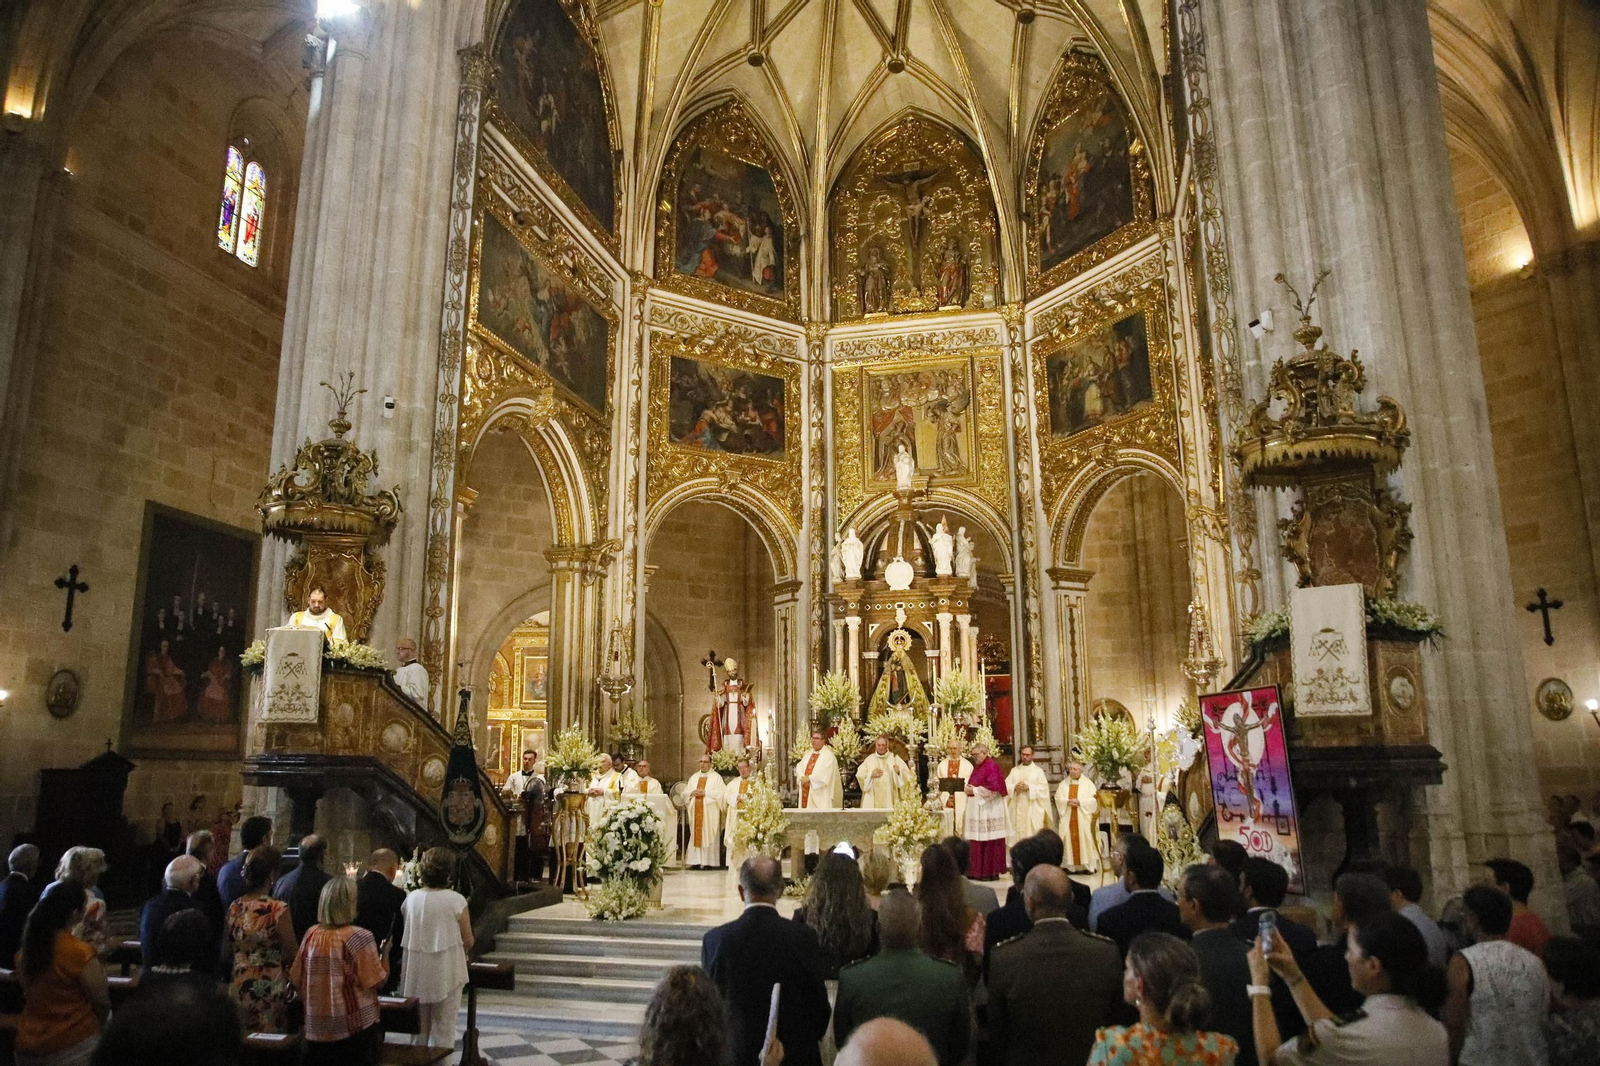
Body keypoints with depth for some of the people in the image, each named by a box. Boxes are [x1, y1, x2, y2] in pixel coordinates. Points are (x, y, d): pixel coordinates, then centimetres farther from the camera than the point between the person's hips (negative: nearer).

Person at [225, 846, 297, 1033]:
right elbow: (292, 954, -12)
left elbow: (228, 951, 12)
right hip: (270, 988, -5)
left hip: (239, 986, 5)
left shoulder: (234, 908, -1)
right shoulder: (278, 910, -18)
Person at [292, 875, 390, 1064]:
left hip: (316, 1028, 5)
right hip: (355, 1027, -5)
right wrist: (384, 954, 1)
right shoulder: (358, 937, -16)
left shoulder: (311, 934, -2)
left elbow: (296, 979, 7)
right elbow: (376, 981, -14)